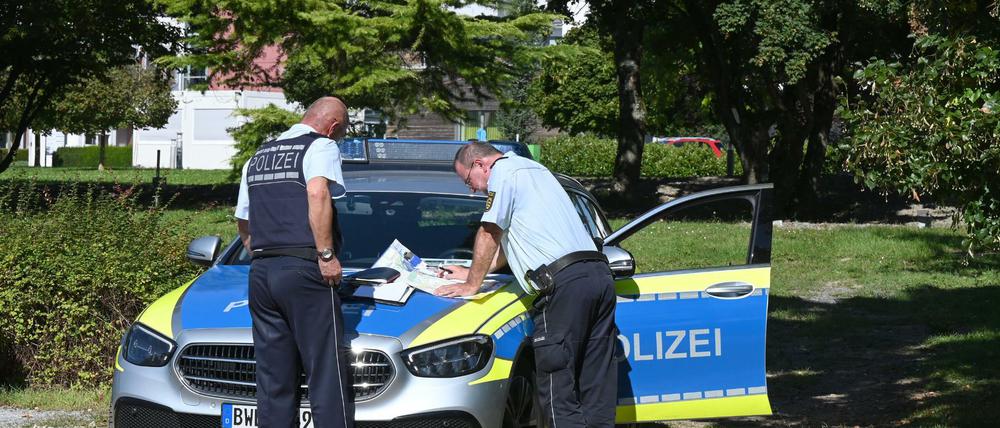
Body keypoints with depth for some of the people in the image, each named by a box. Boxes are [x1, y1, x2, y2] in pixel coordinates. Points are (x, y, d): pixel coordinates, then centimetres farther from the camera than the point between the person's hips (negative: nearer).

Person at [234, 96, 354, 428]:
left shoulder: (258, 157, 24)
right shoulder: (321, 146, 0)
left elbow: (242, 221, 28)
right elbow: (317, 194, -19)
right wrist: (327, 254, -16)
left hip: (260, 274, 7)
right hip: (303, 270, -7)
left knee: (273, 382, 7)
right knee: (327, 376, -7)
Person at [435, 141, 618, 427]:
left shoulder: (503, 171, 3)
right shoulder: (533, 169, 31)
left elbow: (489, 235, 2)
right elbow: (508, 242, 37)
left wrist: (472, 284, 13)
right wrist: (472, 273, 41)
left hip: (564, 283, -9)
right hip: (599, 274, 9)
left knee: (557, 385, -7)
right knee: (597, 382, 8)